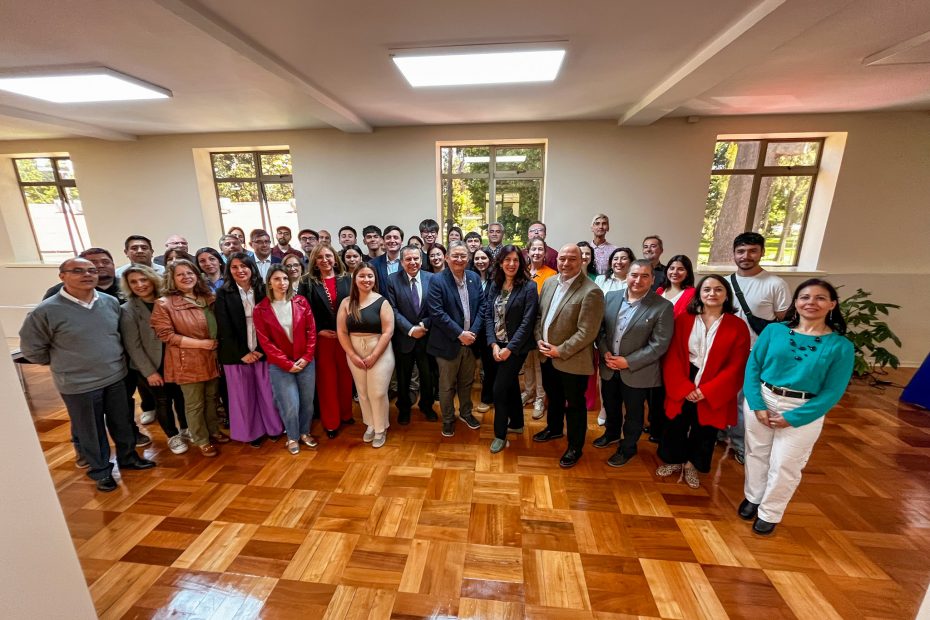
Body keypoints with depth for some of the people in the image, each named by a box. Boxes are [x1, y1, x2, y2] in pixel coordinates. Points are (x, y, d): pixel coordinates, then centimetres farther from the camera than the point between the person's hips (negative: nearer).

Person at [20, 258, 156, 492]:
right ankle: (101, 470, 33)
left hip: (116, 377, 3)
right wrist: (64, 364, 3)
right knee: (91, 432, 13)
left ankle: (128, 457, 38)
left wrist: (112, 360, 13)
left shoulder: (111, 302, -4)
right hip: (78, 385, -3)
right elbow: (31, 349, -5)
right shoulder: (46, 311, -16)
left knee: (122, 423, 18)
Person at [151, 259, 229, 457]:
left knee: (211, 398, 18)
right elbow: (165, 335, -15)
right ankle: (202, 441, 25)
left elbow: (219, 326, 18)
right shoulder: (164, 304, -11)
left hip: (211, 358, 5)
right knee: (194, 404, 9)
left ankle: (214, 432, 36)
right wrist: (200, 343, -19)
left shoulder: (208, 298, 6)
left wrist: (216, 343, 2)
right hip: (188, 362, -5)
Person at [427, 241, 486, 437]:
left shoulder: (474, 277, 3)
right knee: (447, 385, 12)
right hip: (448, 343, -4)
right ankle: (448, 419, 32)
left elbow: (482, 306, 3)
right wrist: (459, 334, -19)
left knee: (467, 382, 21)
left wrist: (473, 332, -9)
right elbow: (436, 313, -18)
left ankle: (465, 413, 43)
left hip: (470, 340, 4)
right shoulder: (437, 280, -12)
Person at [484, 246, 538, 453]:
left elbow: (527, 322, -16)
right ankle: (517, 423, 40)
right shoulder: (495, 285, 3)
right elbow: (488, 315, 1)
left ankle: (500, 434, 14)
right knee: (510, 385, 19)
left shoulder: (529, 287, -12)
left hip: (516, 347, -5)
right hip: (497, 345, 5)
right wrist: (493, 344, -10)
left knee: (499, 388, -5)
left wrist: (510, 348, -18)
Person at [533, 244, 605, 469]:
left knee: (574, 405, 12)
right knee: (553, 396, 26)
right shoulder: (549, 282, 3)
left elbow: (587, 332, -21)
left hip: (572, 361, -6)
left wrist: (561, 351, -19)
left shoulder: (591, 291, -20)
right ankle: (554, 428, 51)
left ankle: (575, 447, 32)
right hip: (548, 356, 7)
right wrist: (539, 339, -3)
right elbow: (539, 314, 10)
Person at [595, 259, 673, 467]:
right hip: (609, 368, 4)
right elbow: (600, 329, 2)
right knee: (610, 406, 25)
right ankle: (611, 433, 52)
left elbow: (659, 345, -17)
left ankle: (627, 448, 40)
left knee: (633, 414, 16)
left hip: (637, 372, -4)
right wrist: (605, 352, -12)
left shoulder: (663, 307, -15)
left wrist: (628, 362, -20)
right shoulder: (611, 297, -2)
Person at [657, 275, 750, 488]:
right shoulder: (683, 320, -4)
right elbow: (673, 356, -6)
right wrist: (684, 387, -15)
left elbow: (736, 367, -8)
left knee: (704, 433, 16)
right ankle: (674, 461, 39)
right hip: (682, 388, 1)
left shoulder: (738, 327, -6)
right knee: (675, 427, 13)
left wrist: (706, 391, -15)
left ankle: (691, 465, 41)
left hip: (712, 394, 0)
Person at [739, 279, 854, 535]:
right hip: (761, 401, 1)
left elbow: (832, 392, -7)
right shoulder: (774, 331, -5)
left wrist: (792, 417, -13)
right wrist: (757, 405, -13)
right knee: (756, 454, 16)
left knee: (784, 464, 10)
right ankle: (752, 498, 40)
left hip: (804, 411, -1)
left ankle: (769, 513, 32)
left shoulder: (841, 346, -6)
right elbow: (752, 366, -4)